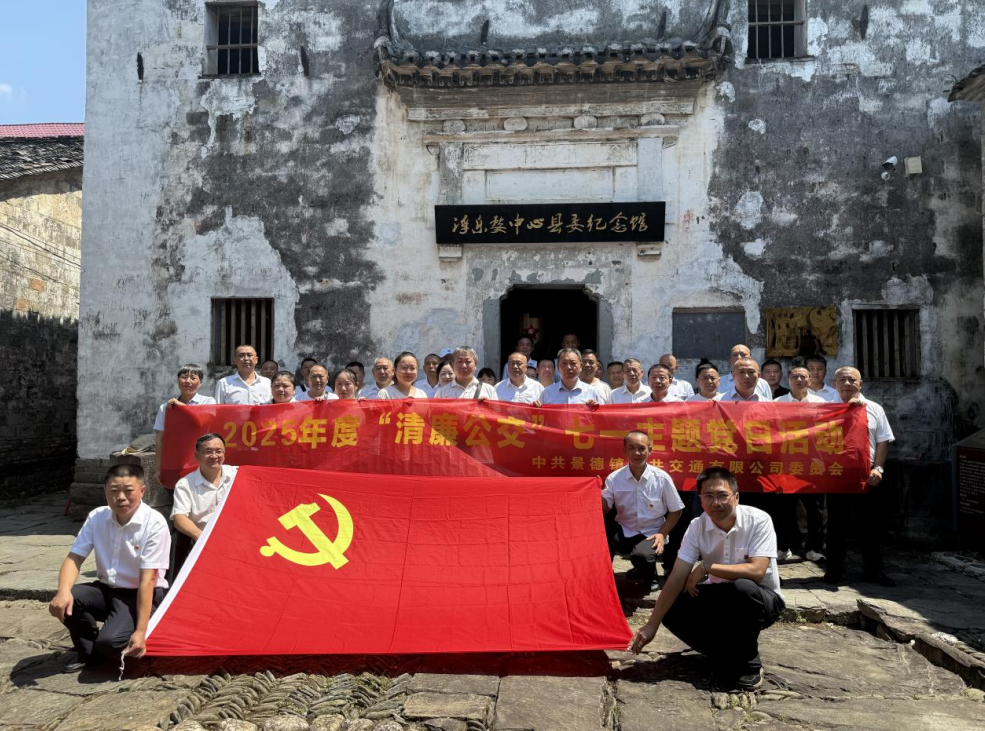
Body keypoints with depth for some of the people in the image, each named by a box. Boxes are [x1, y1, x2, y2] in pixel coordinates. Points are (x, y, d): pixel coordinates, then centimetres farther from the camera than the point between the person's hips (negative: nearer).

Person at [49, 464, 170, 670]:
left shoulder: (154, 523, -21)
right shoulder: (97, 517, -5)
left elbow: (147, 579, -23)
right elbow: (74, 558, -4)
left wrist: (141, 631, -26)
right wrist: (63, 592, -27)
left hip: (139, 596, -5)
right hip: (106, 590, 5)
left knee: (110, 641, -29)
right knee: (66, 600, -23)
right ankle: (90, 652, 4)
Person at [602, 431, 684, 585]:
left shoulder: (662, 478, -9)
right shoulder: (614, 478, -6)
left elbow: (676, 510, 1)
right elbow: (604, 509, -3)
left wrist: (662, 534, -9)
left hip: (651, 534, -1)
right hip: (624, 531, 1)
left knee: (641, 555, -33)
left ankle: (649, 577, 7)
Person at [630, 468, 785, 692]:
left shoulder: (758, 520, -21)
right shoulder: (697, 526, -12)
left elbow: (756, 571, -32)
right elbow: (677, 578, -14)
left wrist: (706, 567, -27)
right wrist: (652, 625, -19)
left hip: (761, 599, -4)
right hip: (721, 600, 4)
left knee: (742, 589, -37)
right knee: (673, 611, -18)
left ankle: (748, 664, -13)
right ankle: (727, 654, 3)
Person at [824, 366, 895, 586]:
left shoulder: (875, 409, 7)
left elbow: (883, 441, 5)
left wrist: (878, 468, -5)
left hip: (867, 475, 1)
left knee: (871, 524, 8)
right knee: (837, 524, 6)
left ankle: (873, 569, 21)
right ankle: (834, 569, 16)